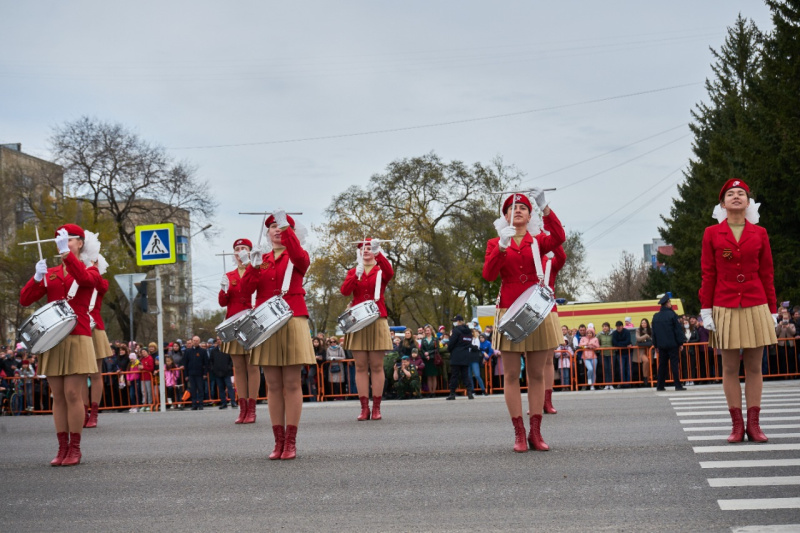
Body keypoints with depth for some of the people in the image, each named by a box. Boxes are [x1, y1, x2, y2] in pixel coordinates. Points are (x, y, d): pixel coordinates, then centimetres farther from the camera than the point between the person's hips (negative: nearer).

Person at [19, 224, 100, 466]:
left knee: (73, 394, -8)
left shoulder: (89, 270, 5)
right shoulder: (50, 274, 14)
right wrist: (37, 277, -10)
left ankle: (75, 448, -1)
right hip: (53, 340, 4)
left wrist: (66, 252, -27)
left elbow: (86, 279, -21)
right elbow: (25, 300, 6)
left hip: (77, 340, -4)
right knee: (58, 396, 3)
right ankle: (62, 448, 6)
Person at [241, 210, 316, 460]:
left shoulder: (297, 257, 6)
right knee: (273, 386, 2)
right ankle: (279, 442, 5)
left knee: (292, 384, -4)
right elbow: (247, 290, 4)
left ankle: (291, 442, -2)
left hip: (292, 323, -3)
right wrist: (254, 267, -10)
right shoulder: (259, 259, 15)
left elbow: (300, 258, -21)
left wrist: (287, 228, -27)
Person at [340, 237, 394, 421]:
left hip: (377, 322, -2)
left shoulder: (381, 271, 8)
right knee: (361, 366, -1)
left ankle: (376, 408, 0)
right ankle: (364, 408, 0)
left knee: (377, 366, -2)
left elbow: (390, 273, -17)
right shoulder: (353, 272, 14)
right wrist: (356, 275, -22)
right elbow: (345, 291, -5)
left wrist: (378, 253, -31)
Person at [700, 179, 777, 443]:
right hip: (725, 309, -1)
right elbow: (708, 274, 2)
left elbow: (767, 273, 7)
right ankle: (737, 425, 5)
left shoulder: (759, 233, 7)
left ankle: (754, 424, 6)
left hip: (756, 307, 1)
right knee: (730, 368, 1)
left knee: (754, 367, 2)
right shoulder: (712, 233, 4)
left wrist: (773, 310, 4)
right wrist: (705, 309, -4)